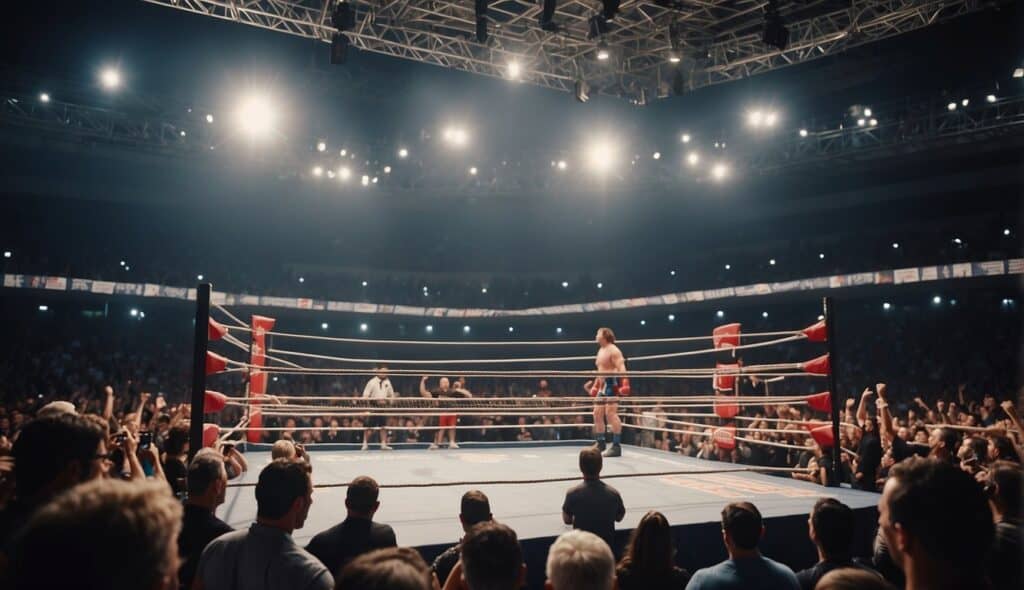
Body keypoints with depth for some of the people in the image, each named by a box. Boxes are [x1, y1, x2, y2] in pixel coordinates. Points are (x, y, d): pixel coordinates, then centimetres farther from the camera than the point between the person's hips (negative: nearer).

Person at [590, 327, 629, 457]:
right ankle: (600, 444, 20)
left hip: (612, 383, -10)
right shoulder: (601, 350, 21)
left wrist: (624, 383, -33)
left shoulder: (613, 350, -9)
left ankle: (616, 446, -16)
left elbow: (621, 368, -21)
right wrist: (595, 385, 27)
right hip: (603, 385, 10)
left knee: (611, 413, -16)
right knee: (597, 414, 11)